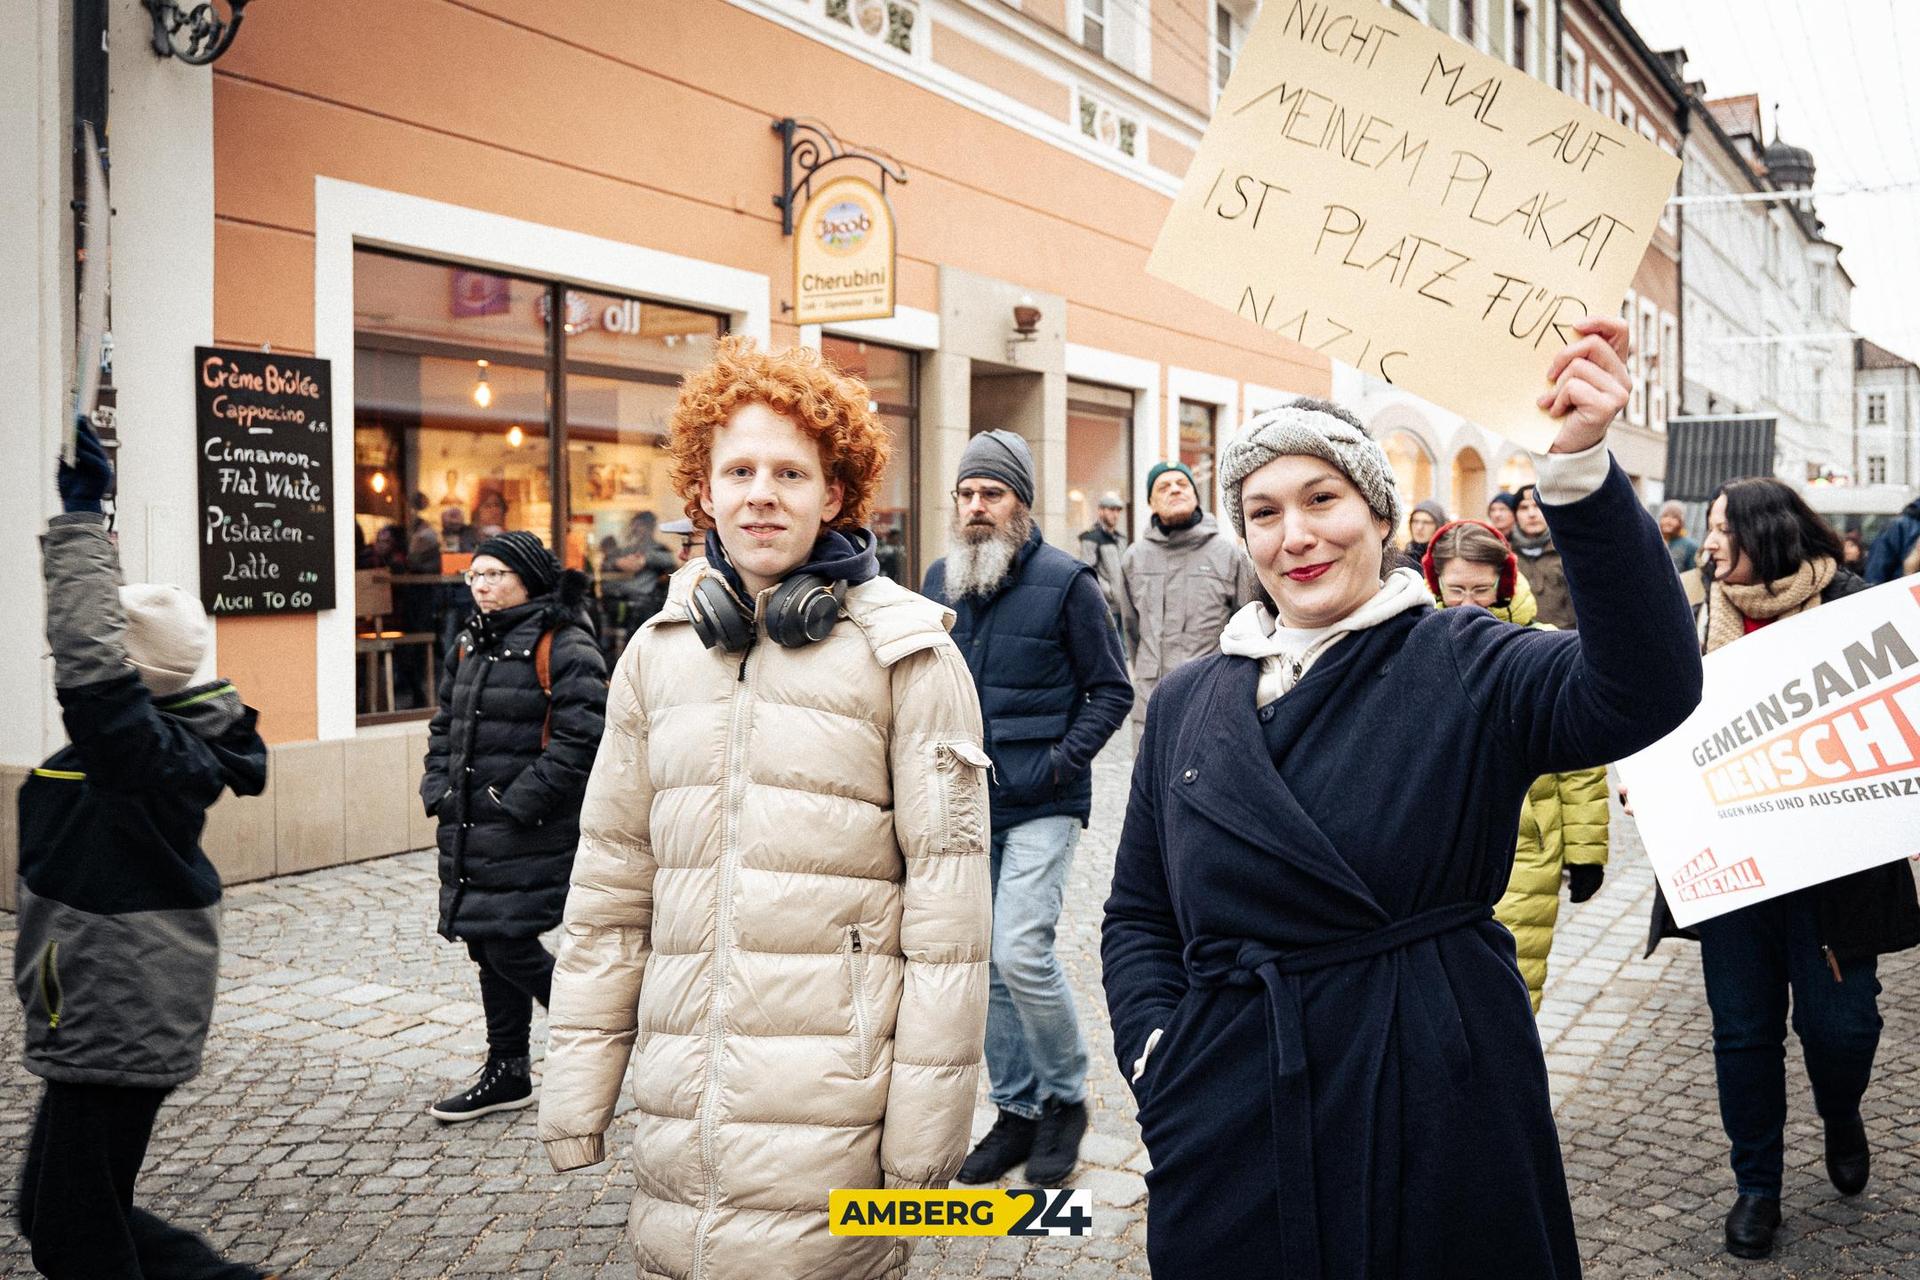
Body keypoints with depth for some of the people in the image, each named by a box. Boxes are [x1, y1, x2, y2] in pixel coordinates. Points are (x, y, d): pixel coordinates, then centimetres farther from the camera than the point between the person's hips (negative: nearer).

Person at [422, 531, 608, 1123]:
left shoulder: (564, 648, -12)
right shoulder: (469, 645, 14)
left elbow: (580, 738, -20)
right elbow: (444, 726, 23)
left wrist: (519, 801, -20)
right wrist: (439, 789, 8)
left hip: (531, 837, -8)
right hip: (470, 832, 8)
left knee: (512, 948, -9)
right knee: (489, 948, 14)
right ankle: (506, 1073, 27)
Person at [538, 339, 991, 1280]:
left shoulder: (906, 653, -5)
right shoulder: (657, 650, 8)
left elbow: (948, 900, -7)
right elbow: (610, 888, 11)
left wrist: (927, 1126, -9)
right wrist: (576, 1091, 9)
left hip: (832, 1096, -4)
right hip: (678, 1107, 4)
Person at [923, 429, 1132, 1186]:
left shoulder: (1065, 581, -7)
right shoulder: (939, 580, 8)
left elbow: (1112, 690, -3)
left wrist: (1062, 761, -13)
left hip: (1041, 806, -5)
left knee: (1021, 952, -15)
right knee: (986, 963, 11)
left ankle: (1065, 1096, 10)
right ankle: (1016, 1109, 27)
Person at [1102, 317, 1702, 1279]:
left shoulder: (1463, 666, -4)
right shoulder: (1186, 706, 7)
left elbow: (1641, 691, -24)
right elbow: (1137, 914, 11)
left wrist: (1579, 465, -35)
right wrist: (1160, 1056, -5)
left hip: (1435, 1118, -2)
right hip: (1233, 1121, 3)